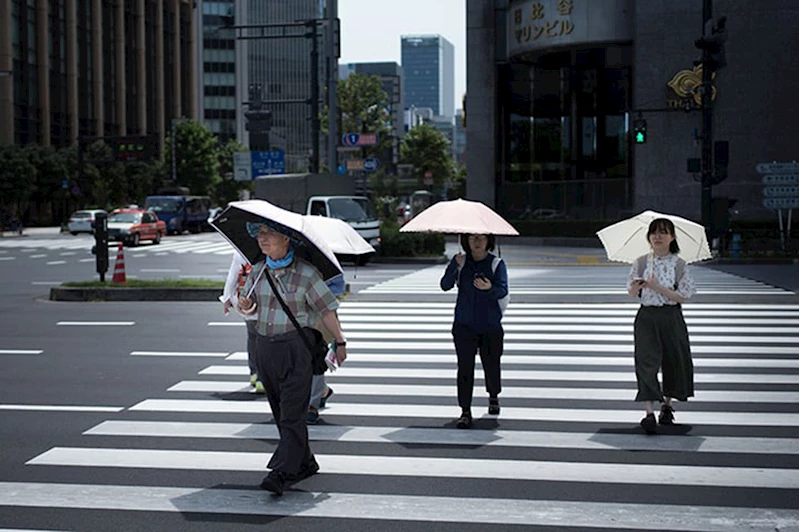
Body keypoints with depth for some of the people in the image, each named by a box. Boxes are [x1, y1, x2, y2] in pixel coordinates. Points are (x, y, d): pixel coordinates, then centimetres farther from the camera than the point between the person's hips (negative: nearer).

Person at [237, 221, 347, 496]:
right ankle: (305, 463, 26)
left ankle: (281, 473, -13)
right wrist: (246, 305, -6)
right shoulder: (258, 271, 6)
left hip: (296, 345, -6)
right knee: (280, 411, 12)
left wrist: (340, 342, -1)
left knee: (292, 412, -9)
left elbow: (326, 310, -4)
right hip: (265, 346, 6)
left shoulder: (306, 273, -10)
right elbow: (251, 307, 18)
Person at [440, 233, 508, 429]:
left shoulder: (497, 263, -2)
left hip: (491, 325, 0)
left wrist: (489, 288, -36)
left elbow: (503, 291, -14)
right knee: (465, 367, -7)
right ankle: (465, 412, -2)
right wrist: (456, 267, -23)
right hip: (464, 325, 1)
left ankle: (493, 397, 38)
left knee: (491, 365, 8)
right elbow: (445, 285, -7)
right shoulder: (460, 261, 3)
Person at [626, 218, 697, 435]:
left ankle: (667, 405, 33)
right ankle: (649, 413, -17)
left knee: (673, 361, 10)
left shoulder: (679, 264, -2)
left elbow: (682, 297, -7)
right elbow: (632, 293, 6)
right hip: (647, 316, 0)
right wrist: (637, 286, -17)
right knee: (646, 361, -12)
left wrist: (657, 287, -17)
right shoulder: (641, 262, 3)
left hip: (671, 317, 0)